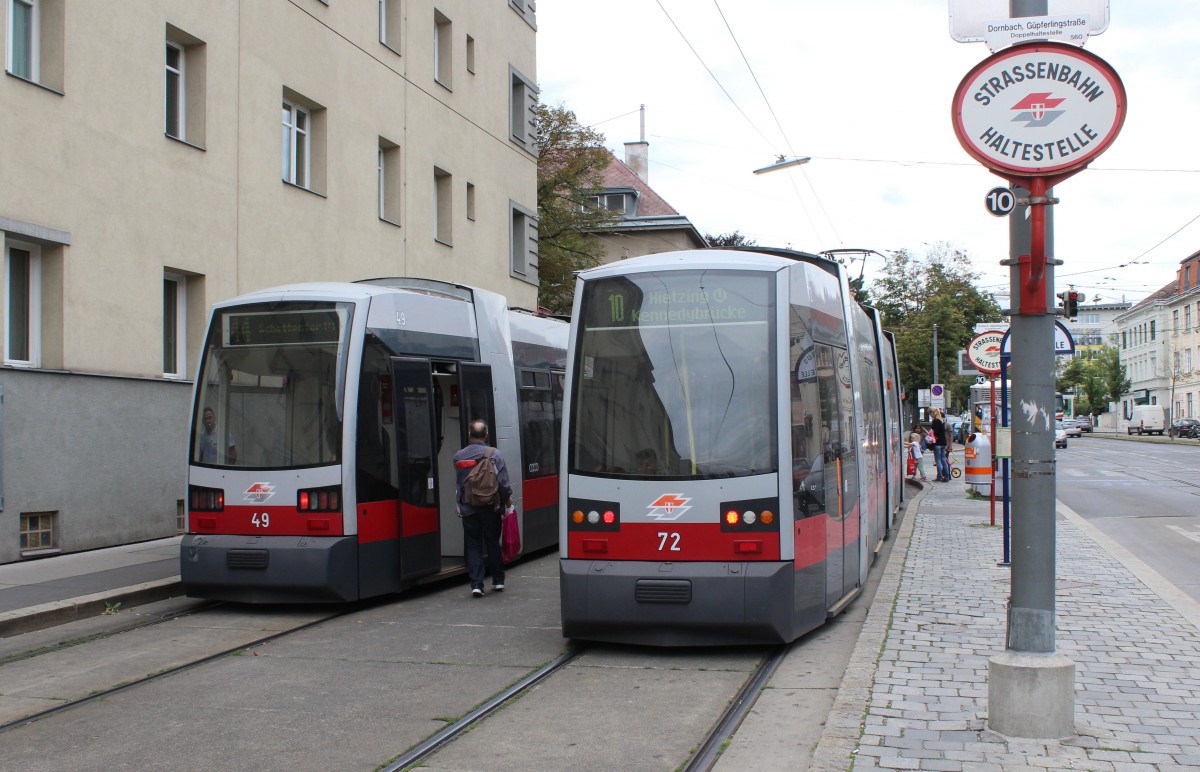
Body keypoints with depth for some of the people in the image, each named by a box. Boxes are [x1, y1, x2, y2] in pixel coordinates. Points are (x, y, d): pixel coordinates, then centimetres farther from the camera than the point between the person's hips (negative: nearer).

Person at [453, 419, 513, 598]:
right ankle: (498, 581, 20)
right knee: (493, 544, 13)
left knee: (473, 546, 6)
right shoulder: (494, 454, -8)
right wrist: (507, 497, 6)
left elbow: (457, 485, 7)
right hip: (490, 508, -1)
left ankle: (476, 584, -2)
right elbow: (502, 480, -8)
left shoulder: (458, 457, 0)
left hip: (467, 509, 1)